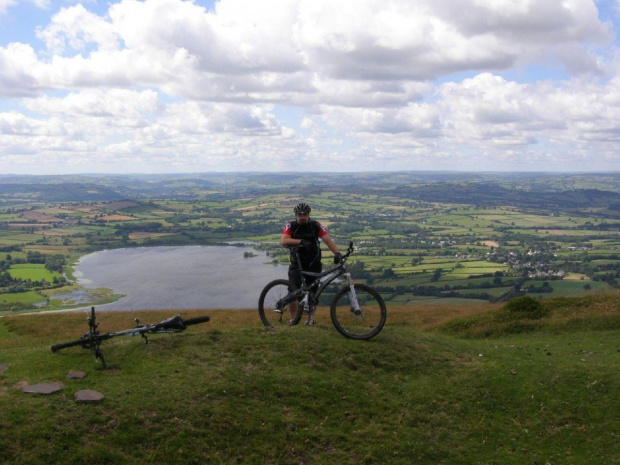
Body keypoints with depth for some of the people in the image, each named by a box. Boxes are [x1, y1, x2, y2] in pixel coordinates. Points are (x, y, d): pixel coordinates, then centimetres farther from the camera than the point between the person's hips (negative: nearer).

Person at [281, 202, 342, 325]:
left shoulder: (316, 226, -8)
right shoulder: (291, 226, -9)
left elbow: (328, 240, -19)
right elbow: (283, 241, -25)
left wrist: (337, 253, -36)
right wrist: (301, 241, -38)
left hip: (313, 264, 1)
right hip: (297, 264, -1)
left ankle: (310, 319, 25)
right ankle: (293, 319, 4)